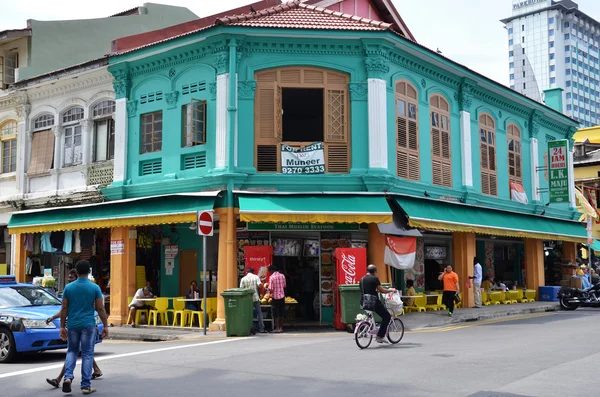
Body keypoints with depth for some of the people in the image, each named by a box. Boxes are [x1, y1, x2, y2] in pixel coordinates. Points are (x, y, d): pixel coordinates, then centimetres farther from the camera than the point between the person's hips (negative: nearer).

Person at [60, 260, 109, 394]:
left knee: (72, 351, 19)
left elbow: (64, 309, 2)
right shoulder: (95, 288, -5)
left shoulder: (68, 287, 1)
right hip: (88, 325, -2)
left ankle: (68, 377, -1)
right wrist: (105, 326, 3)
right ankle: (86, 385, 5)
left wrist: (62, 326, 9)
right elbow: (100, 309, -4)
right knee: (87, 354, 4)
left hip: (73, 325, 2)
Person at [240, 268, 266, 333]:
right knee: (259, 313, 7)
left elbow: (241, 288, -2)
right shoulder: (256, 277, -1)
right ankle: (261, 328, 4)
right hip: (255, 297, -1)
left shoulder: (243, 279, 1)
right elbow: (259, 285, -12)